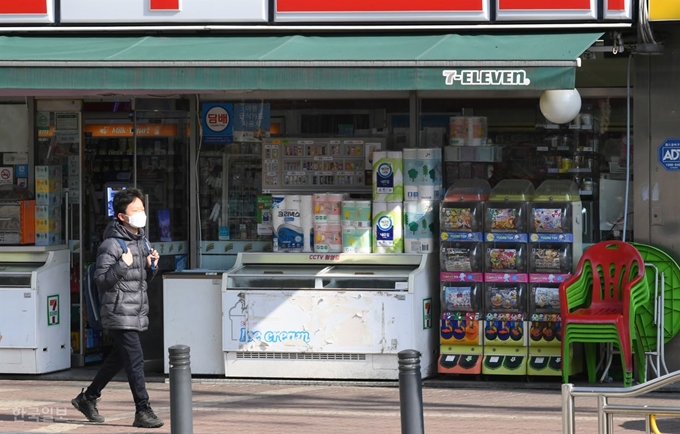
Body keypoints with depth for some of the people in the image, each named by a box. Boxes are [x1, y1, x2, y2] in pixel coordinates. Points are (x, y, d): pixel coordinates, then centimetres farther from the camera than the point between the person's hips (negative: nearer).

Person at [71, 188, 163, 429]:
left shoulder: (142, 241, 13)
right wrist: (122, 265, -28)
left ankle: (88, 398, 32)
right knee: (135, 360, -11)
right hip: (119, 313, -9)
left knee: (118, 359, 17)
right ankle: (143, 411, -8)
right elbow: (102, 281, -16)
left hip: (137, 313, 9)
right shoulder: (111, 245, -13)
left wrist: (152, 266, 0)